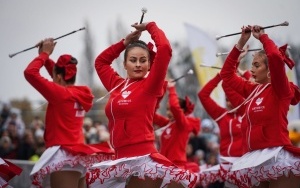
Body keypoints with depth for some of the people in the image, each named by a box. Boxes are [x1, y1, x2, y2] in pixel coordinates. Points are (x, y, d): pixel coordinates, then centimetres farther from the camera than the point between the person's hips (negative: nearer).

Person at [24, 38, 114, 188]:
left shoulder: (60, 94, -11)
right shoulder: (79, 94, 11)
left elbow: (30, 72, -11)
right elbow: (60, 73, 29)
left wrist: (44, 53, 2)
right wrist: (46, 56, 19)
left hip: (64, 156, -9)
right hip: (78, 156, 9)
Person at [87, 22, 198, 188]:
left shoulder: (150, 86, -2)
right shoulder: (117, 85, 14)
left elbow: (165, 49, -12)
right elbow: (100, 61, 31)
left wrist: (150, 26, 4)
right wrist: (125, 42, 23)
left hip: (143, 160, -7)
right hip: (122, 161, 7)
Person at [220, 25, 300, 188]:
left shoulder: (281, 90, -3)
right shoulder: (253, 90, 17)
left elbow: (276, 56, -20)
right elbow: (226, 73, 24)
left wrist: (262, 36, -2)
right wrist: (241, 42, 19)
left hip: (277, 158, -7)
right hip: (257, 160, 7)